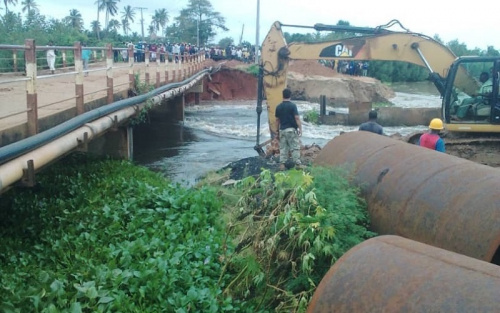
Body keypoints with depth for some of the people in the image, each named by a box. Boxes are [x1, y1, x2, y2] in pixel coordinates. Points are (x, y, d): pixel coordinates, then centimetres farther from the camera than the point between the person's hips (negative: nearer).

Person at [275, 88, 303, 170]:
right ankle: (297, 164, 3)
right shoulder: (292, 105, -8)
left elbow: (277, 120, 10)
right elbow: (297, 118, -13)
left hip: (282, 130, 4)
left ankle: (282, 164, 5)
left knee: (283, 148, 8)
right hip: (292, 129, -4)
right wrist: (300, 129, -10)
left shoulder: (278, 107, 5)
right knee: (295, 147, 2)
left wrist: (278, 131, 17)